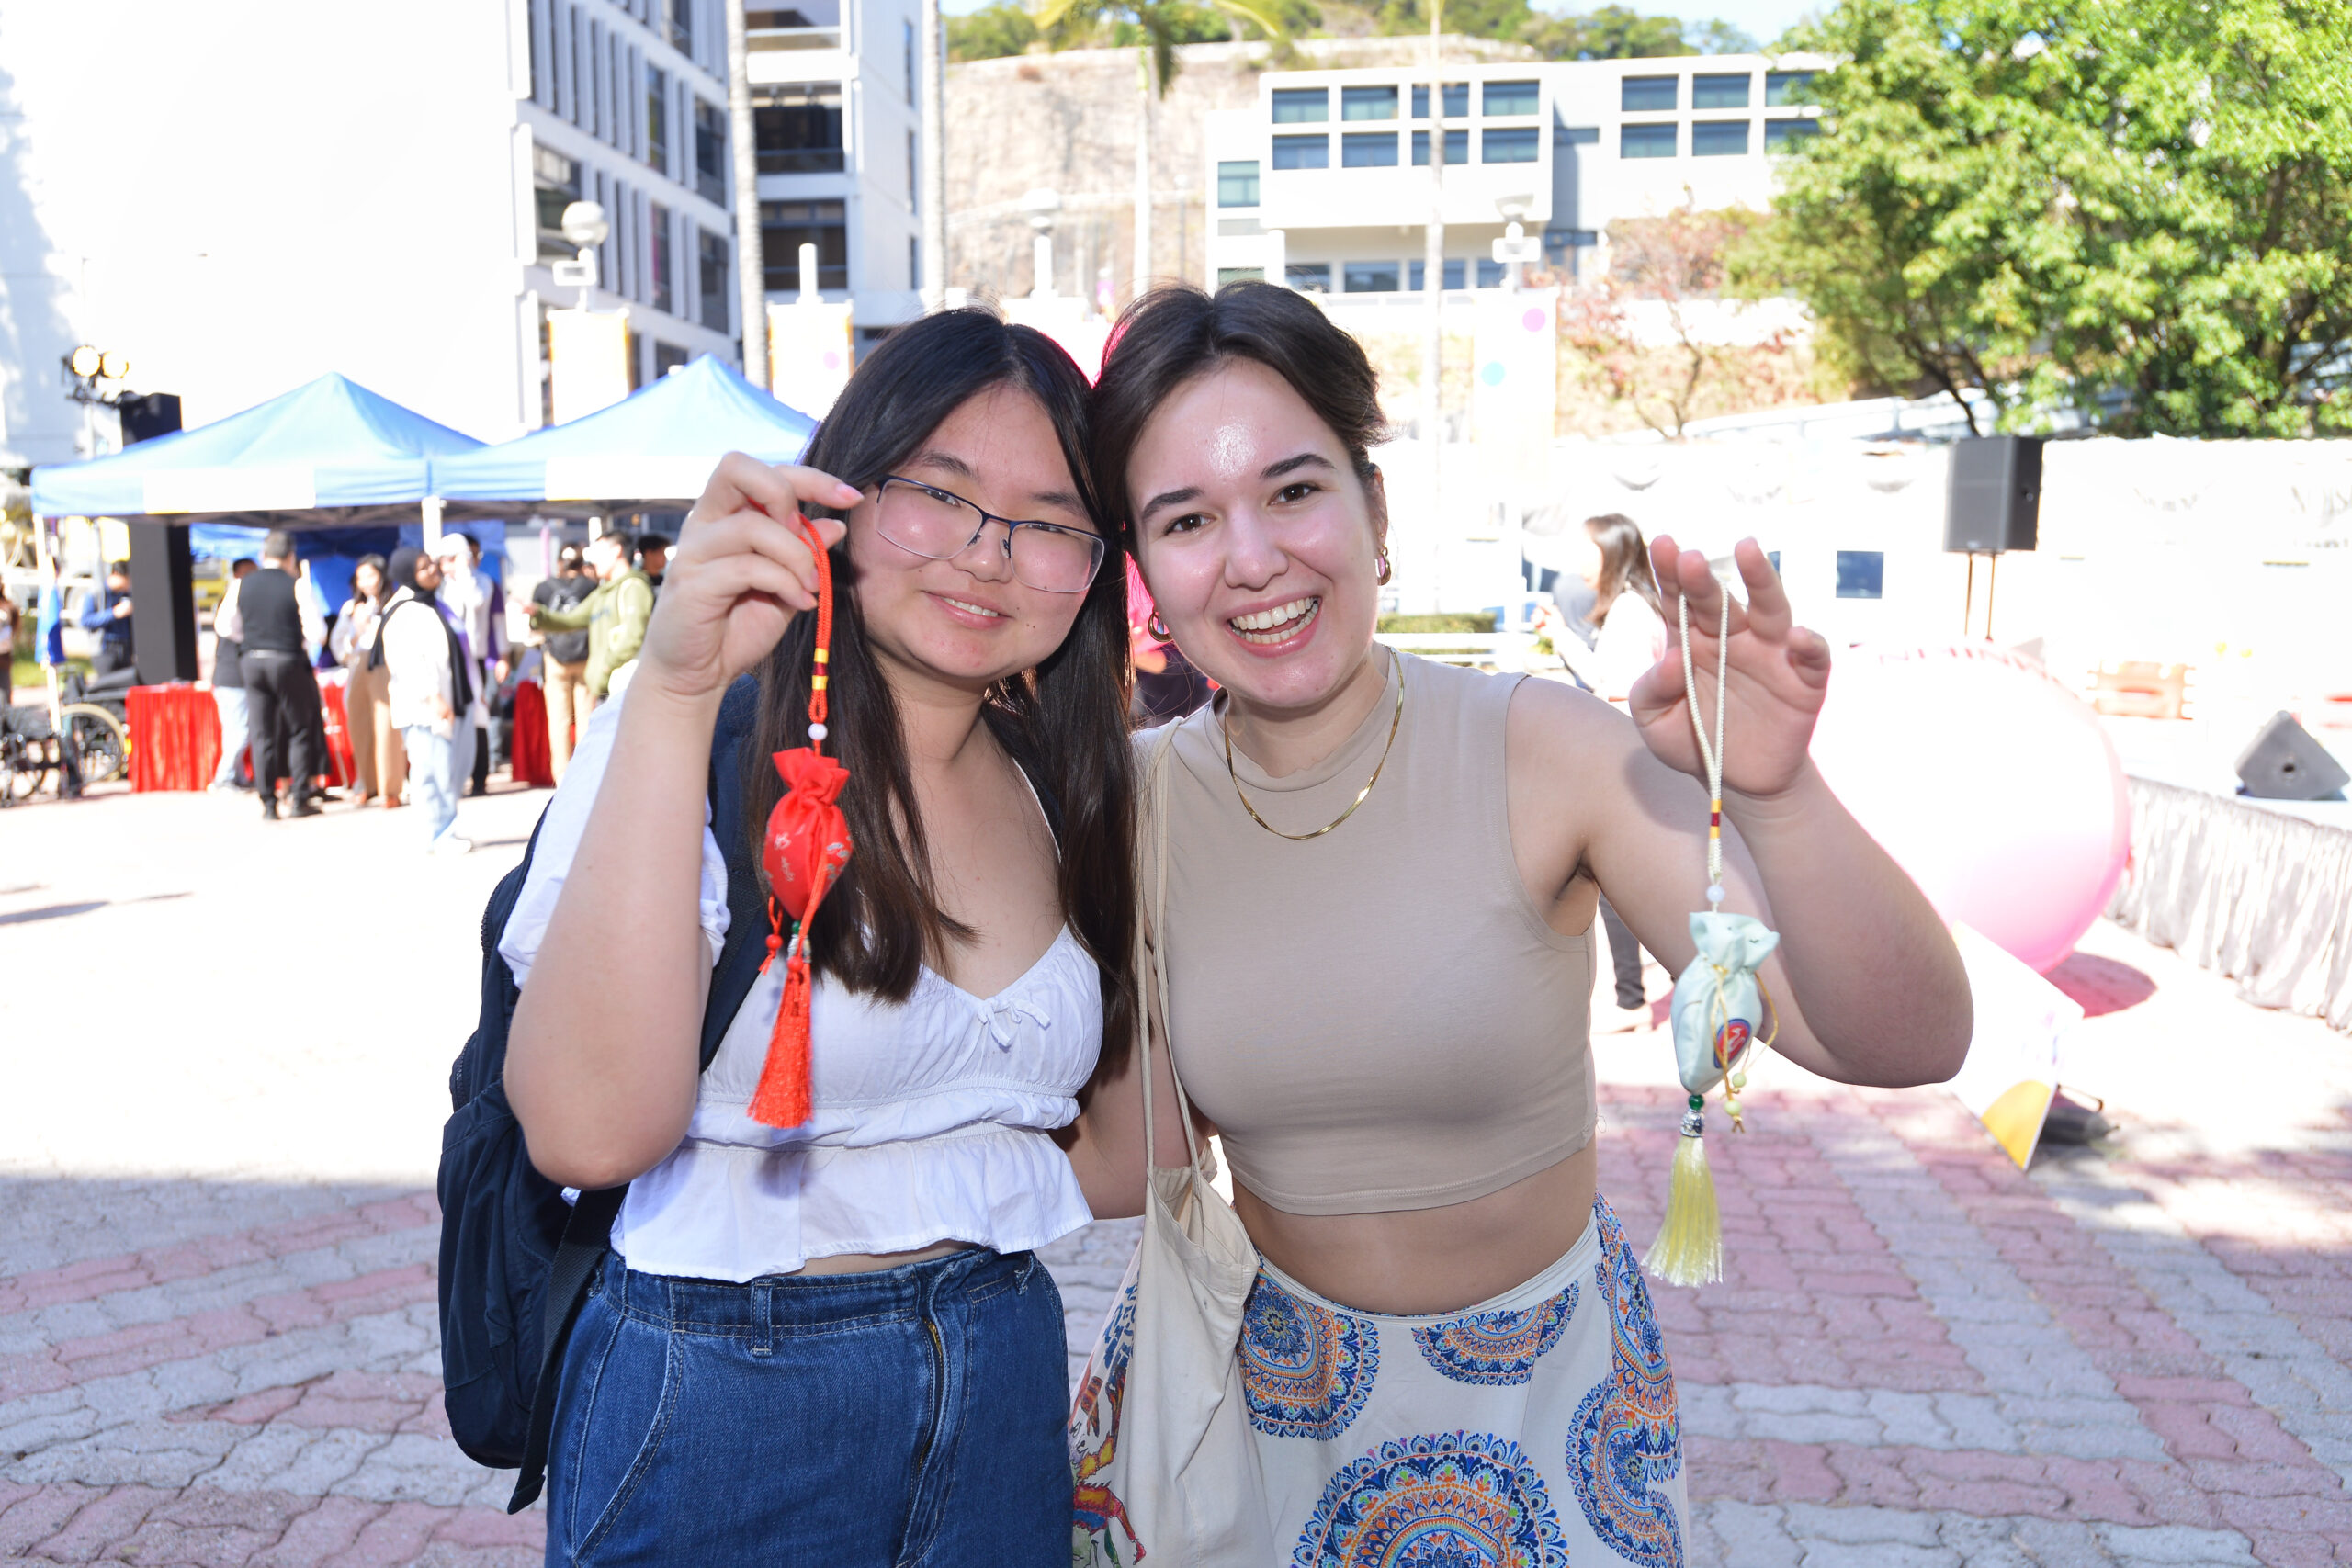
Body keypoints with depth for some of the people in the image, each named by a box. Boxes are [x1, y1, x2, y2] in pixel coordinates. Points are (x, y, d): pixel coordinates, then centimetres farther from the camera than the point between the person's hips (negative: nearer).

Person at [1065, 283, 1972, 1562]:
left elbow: (1907, 1046, -29)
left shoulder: (1539, 752, -23)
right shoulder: (1137, 802, -14)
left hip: (1546, 1389, -1)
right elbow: (1137, 1161, -7)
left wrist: (1772, 793, -45)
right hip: (1276, 1378, 2)